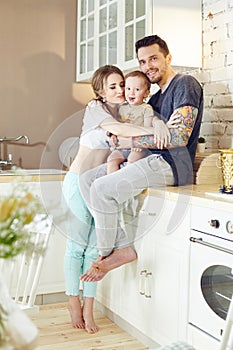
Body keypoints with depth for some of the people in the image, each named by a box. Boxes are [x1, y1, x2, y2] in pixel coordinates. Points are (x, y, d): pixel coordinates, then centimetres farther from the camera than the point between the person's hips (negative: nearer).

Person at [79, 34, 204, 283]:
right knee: (86, 180, -1)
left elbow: (179, 138, -16)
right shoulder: (157, 97, 26)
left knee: (102, 188, -22)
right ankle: (122, 246, -8)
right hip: (153, 160, 10)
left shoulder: (186, 84, -4)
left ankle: (106, 253, -1)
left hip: (173, 163, -10)